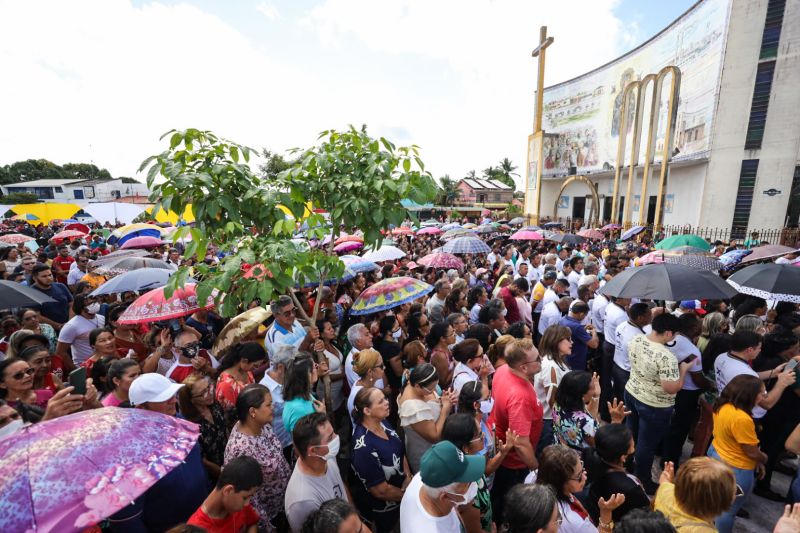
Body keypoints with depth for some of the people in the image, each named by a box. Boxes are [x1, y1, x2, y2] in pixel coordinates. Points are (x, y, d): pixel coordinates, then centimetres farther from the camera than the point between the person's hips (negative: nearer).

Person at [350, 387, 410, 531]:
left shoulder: (382, 422, -12)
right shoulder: (364, 448, -37)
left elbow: (400, 451, 3)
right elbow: (381, 491, -27)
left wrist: (408, 476, -10)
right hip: (380, 508, -7)